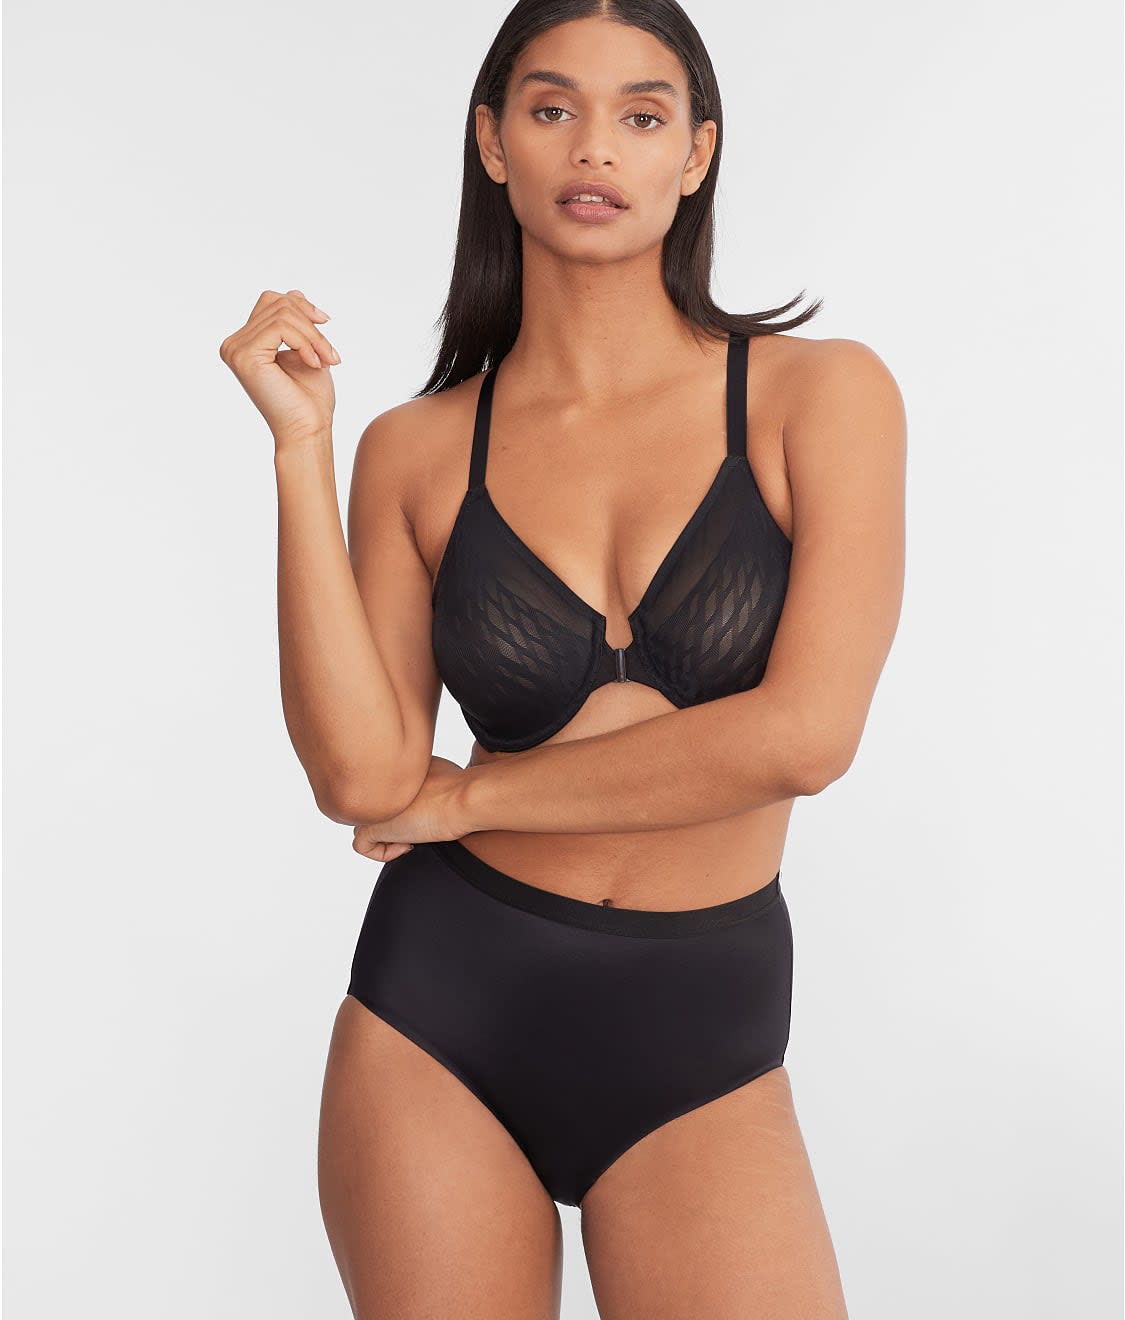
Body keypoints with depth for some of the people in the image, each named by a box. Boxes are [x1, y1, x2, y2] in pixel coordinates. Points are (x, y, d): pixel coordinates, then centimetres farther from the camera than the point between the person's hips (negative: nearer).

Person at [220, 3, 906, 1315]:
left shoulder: (821, 393, -5)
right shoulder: (419, 449, 1)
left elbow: (802, 732, -16)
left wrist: (465, 795, -7)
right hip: (440, 1009, 2)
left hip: (696, 1038, -1)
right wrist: (301, 442, -11)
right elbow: (360, 774, -10)